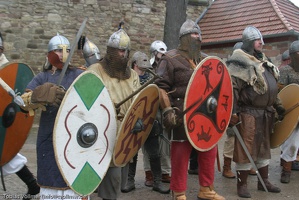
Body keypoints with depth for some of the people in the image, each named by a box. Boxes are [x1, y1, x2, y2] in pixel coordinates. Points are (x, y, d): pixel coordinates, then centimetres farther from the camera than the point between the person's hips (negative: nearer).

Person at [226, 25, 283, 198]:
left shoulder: (264, 61, 17)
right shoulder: (239, 62, -12)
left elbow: (272, 87, 24)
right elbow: (231, 88, -20)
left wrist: (278, 106, 22)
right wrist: (231, 111, -26)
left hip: (266, 113, 9)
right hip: (249, 113, -9)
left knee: (264, 147, 16)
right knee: (246, 149, -2)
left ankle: (264, 181, 28)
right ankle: (242, 184, 10)